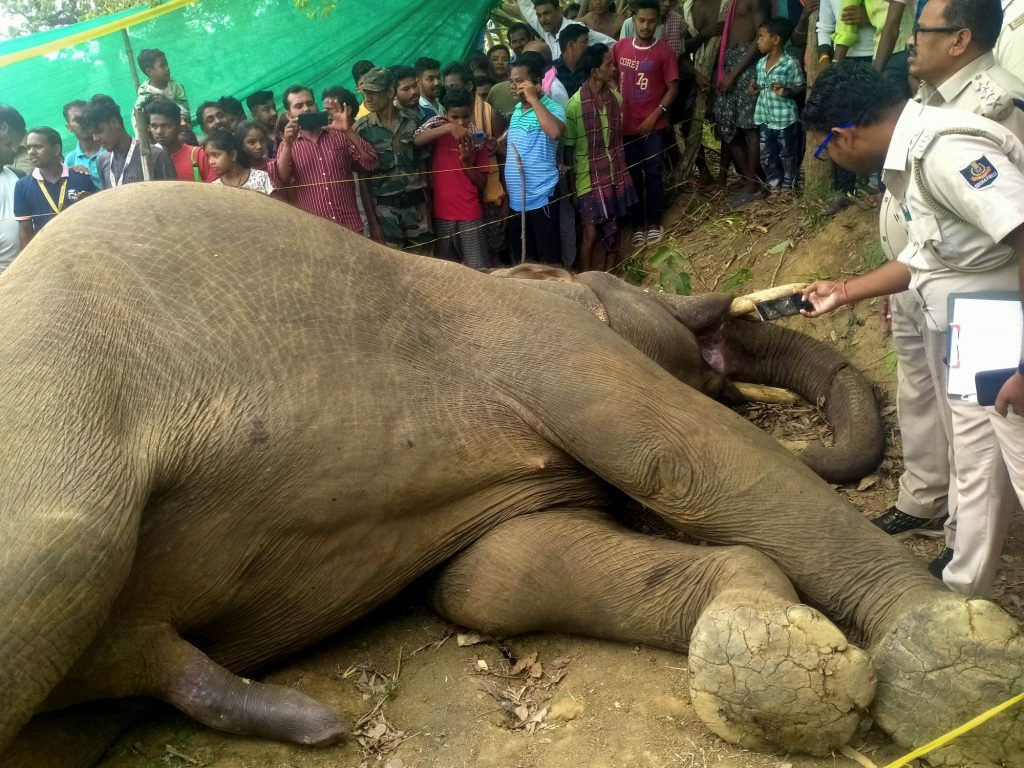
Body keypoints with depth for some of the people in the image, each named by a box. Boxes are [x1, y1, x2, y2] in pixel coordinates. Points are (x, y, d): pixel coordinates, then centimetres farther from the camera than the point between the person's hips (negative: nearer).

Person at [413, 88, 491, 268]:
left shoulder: (477, 141, 5)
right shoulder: (439, 129, 2)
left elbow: (482, 183, 4)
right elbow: (416, 140, -20)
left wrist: (467, 161, -12)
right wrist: (448, 127, -30)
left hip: (470, 216, 0)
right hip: (441, 214, 0)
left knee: (478, 270, -2)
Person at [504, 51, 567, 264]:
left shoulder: (551, 107, -11)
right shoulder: (516, 109, 11)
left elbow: (555, 132, -33)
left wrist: (533, 98, -25)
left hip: (541, 198, -7)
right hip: (515, 199, 8)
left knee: (549, 261, 0)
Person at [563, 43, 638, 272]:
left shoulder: (615, 97, 1)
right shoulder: (575, 105, -16)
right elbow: (568, 147, -9)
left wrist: (620, 173, 14)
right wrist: (572, 184, -7)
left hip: (614, 176, 5)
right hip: (589, 179, -5)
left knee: (612, 232, 11)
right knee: (591, 234, -2)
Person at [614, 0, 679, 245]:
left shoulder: (664, 51, -5)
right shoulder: (619, 47, 1)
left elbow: (672, 87, -4)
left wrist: (655, 115, -13)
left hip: (652, 125, -2)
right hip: (625, 124, 2)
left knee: (653, 174, 3)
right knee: (632, 176, 8)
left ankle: (654, 224, 15)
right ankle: (638, 225, 17)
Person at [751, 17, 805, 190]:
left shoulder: (790, 63, -11)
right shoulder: (760, 63, 9)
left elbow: (801, 88, -8)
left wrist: (787, 92, -25)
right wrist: (755, 88, 0)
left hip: (785, 118, -6)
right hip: (765, 117, 6)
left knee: (787, 155, 6)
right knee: (766, 155, 12)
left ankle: (787, 186, 16)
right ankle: (773, 184, 24)